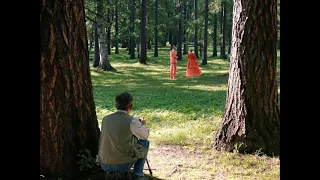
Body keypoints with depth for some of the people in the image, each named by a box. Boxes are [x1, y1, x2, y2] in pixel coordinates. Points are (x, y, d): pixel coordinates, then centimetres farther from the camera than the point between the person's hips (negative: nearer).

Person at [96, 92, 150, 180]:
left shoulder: (106, 119, 4)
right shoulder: (132, 121, -11)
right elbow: (145, 136, 9)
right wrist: (143, 125, 30)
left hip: (104, 165, 5)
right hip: (123, 164, -5)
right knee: (144, 142, 18)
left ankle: (111, 173, 21)